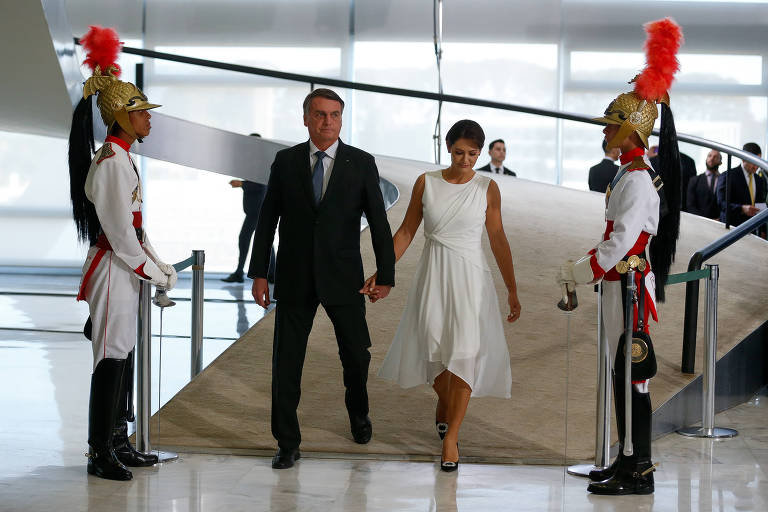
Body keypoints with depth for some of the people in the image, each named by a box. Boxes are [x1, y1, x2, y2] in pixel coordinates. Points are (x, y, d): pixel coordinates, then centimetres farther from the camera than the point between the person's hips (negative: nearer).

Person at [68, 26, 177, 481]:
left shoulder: (122, 159, 14)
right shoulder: (110, 162, -17)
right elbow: (121, 233, -20)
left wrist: (162, 267, 11)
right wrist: (156, 274, -12)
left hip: (127, 270, 10)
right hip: (113, 270, -10)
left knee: (124, 357, 13)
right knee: (111, 359, -4)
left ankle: (118, 443, 22)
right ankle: (101, 454, 4)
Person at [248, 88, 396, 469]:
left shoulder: (361, 163, 0)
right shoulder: (286, 161, 3)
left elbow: (378, 222, 1)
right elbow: (267, 219, 5)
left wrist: (386, 274, -2)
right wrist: (259, 273, 1)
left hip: (343, 278, 0)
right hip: (295, 278, 0)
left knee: (357, 355, 9)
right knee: (286, 362, 0)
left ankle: (359, 414, 39)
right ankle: (287, 443, 10)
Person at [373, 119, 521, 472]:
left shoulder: (487, 188, -2)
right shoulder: (426, 183, 0)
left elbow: (498, 240, 3)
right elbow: (406, 232, 5)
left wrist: (512, 290, 4)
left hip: (470, 277, -1)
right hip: (433, 274, 1)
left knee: (464, 350, -9)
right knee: (434, 347, 8)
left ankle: (451, 437, -2)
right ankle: (444, 401, 41)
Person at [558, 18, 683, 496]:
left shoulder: (638, 179, -17)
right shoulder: (633, 173, 14)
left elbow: (621, 242, -22)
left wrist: (581, 273, -14)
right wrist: (583, 267, 16)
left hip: (630, 286, -10)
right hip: (621, 283, 10)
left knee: (632, 374, -6)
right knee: (624, 373, 14)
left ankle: (639, 473, 0)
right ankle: (629, 461, 23)